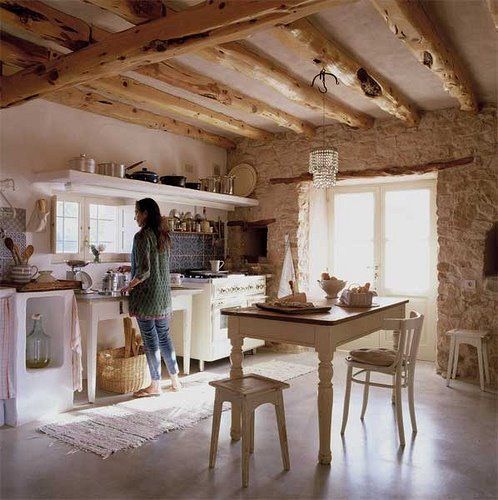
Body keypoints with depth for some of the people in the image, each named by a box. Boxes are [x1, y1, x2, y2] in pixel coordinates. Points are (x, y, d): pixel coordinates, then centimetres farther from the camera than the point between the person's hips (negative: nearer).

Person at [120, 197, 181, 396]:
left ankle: (155, 385, 12)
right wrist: (133, 268, 26)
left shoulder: (142, 236, -14)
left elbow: (144, 271, -20)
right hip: (164, 295, 8)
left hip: (146, 296, -8)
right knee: (164, 336, 16)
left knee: (150, 339, 1)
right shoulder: (163, 235, 10)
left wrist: (129, 286, -4)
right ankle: (175, 379, 24)